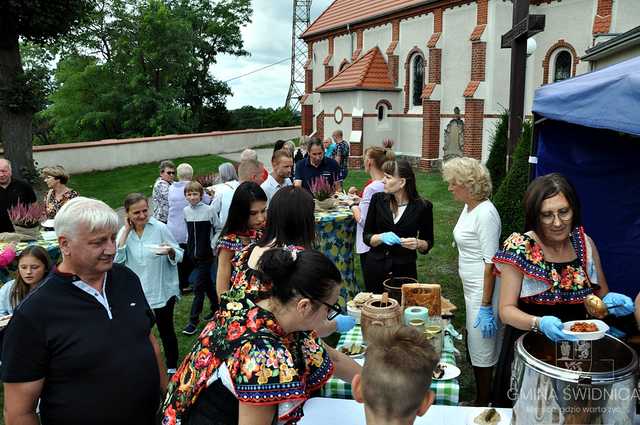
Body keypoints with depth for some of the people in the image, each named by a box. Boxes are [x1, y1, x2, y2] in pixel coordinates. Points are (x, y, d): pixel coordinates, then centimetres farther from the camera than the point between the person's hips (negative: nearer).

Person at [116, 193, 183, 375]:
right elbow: (117, 260, -14)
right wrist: (126, 231, -15)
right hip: (136, 292, 4)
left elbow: (179, 255, -8)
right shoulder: (124, 232, -1)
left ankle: (172, 366, 29)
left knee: (166, 330, 10)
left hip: (162, 291, -3)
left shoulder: (160, 228, -12)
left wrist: (170, 252, -31)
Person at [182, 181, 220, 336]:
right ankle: (216, 307, 34)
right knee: (207, 283, 18)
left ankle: (193, 321, -1)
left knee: (198, 287, -6)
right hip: (193, 252, 5)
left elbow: (219, 229, -4)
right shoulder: (186, 211, 3)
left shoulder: (209, 210, -12)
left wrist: (212, 245, -11)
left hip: (206, 254, -5)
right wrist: (189, 243, 10)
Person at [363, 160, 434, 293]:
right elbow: (366, 236, 2)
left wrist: (417, 244, -17)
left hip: (405, 270, -2)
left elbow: (428, 243, 4)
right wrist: (381, 237, -18)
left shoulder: (422, 206, -7)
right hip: (376, 267, 2)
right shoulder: (378, 199, -2)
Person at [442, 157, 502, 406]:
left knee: (482, 351, 5)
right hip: (471, 289, 9)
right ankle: (483, 398, 35)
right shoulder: (468, 208, 8)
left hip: (484, 292, -9)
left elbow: (491, 263, -22)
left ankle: (483, 405, 22)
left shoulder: (485, 213, -21)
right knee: (475, 347, 19)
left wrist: (486, 307, -22)